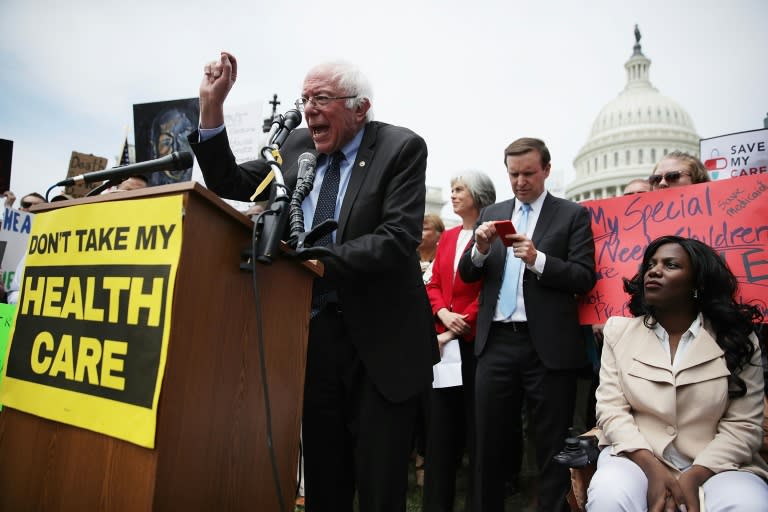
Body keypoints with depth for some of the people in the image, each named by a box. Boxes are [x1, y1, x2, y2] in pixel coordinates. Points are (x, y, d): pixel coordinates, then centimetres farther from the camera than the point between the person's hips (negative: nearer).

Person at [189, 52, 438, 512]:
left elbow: (399, 238, -17)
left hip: (380, 339, -4)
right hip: (314, 334, 4)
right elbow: (230, 187, 11)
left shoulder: (401, 148, -6)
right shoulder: (296, 146, 9)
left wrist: (319, 263, -26)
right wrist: (212, 108, 1)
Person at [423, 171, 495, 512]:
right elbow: (434, 285, 12)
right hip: (444, 338, 7)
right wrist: (443, 314, -7)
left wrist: (457, 329, -13)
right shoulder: (447, 237, 16)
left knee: (477, 423, 4)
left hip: (477, 339, -6)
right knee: (440, 421, 11)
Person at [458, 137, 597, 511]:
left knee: (552, 448, 9)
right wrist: (480, 248, -11)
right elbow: (467, 275, 9)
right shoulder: (492, 214, 12)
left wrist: (538, 259, -20)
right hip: (496, 342, 4)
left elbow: (585, 278, -6)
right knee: (487, 441, 14)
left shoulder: (573, 215, 2)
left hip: (548, 346, -3)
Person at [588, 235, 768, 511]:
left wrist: (694, 477, -16)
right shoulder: (619, 330, 4)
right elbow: (611, 409, -3)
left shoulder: (736, 339, 4)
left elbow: (742, 425, -2)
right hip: (638, 456, 1)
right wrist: (652, 469, -17)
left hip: (715, 464, 0)